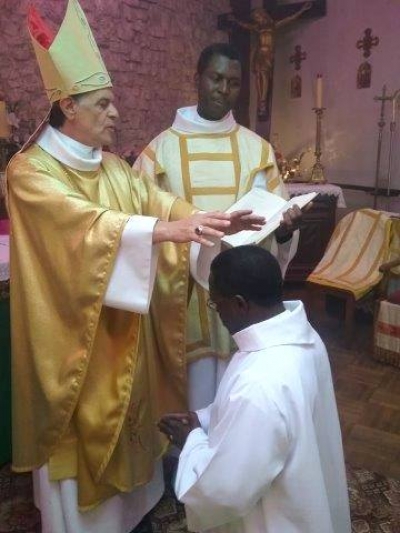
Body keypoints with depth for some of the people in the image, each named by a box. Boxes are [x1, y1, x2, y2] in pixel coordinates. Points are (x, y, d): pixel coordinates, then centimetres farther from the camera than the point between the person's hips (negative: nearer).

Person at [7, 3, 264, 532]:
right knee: (78, 428, 8)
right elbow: (85, 225, -32)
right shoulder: (30, 170, -16)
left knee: (123, 415, 19)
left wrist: (215, 220, -18)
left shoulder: (113, 167, 7)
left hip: (120, 327, 7)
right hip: (72, 331, -7)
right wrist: (166, 230, -42)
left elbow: (160, 201, -2)